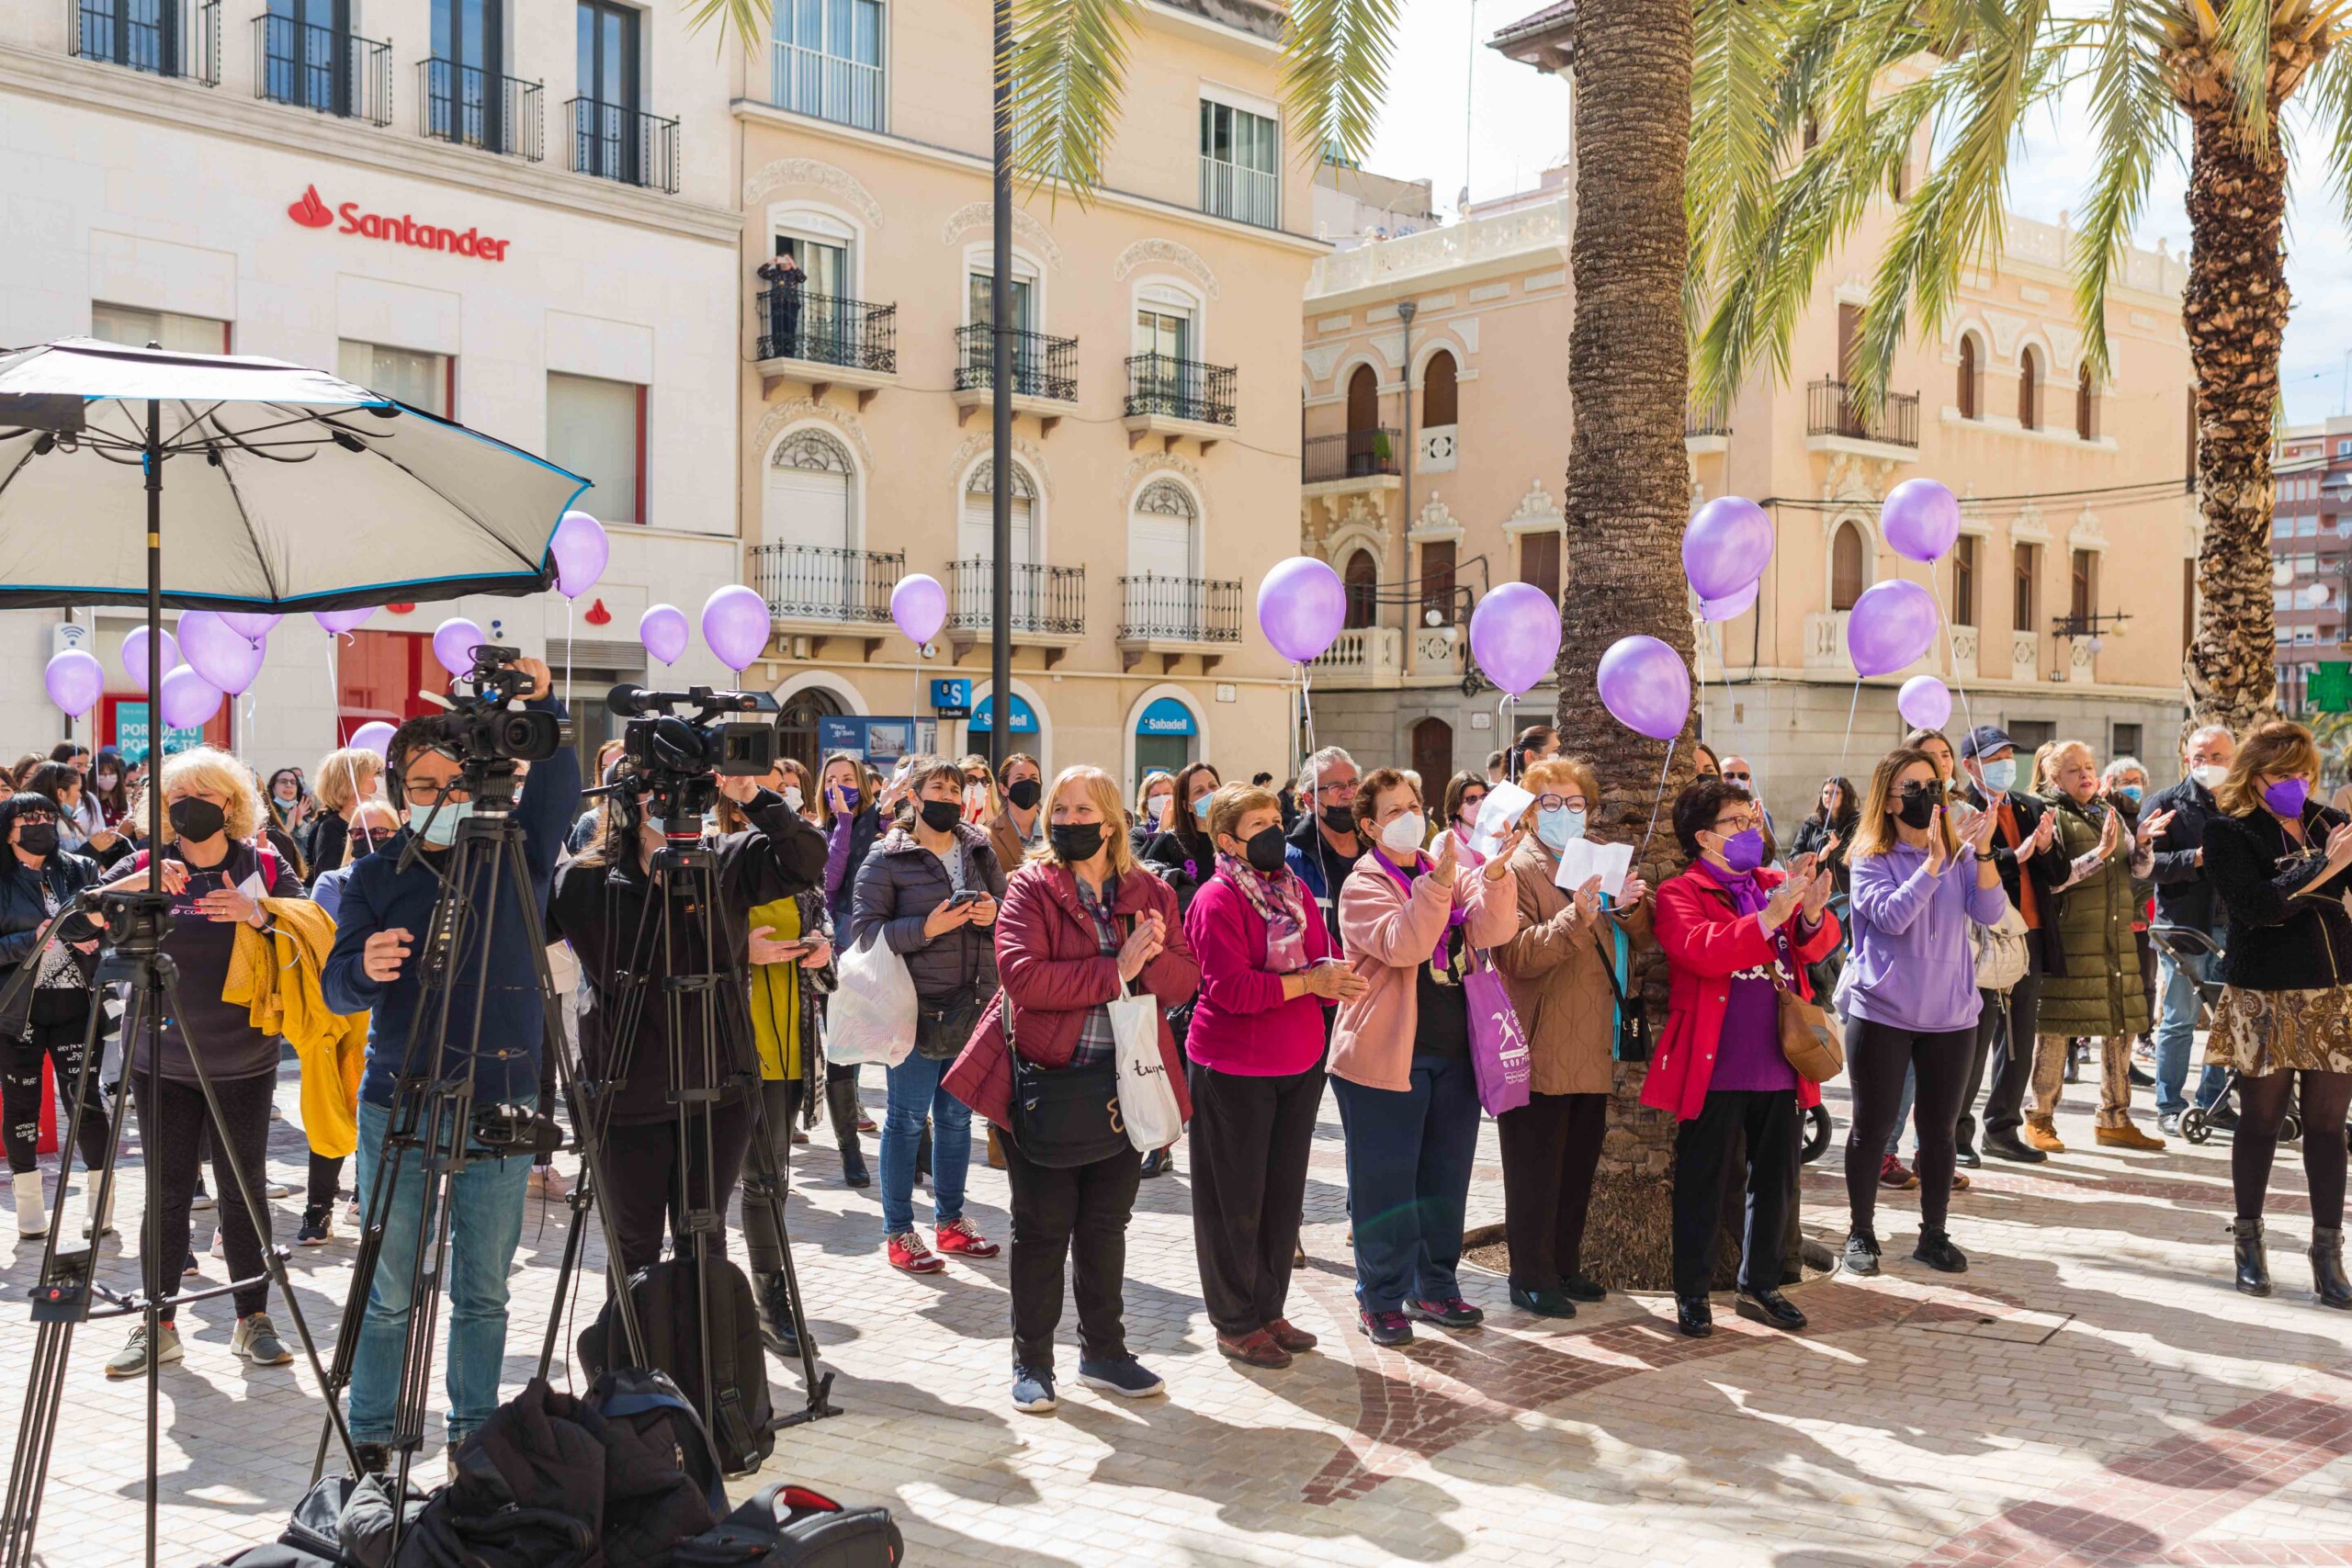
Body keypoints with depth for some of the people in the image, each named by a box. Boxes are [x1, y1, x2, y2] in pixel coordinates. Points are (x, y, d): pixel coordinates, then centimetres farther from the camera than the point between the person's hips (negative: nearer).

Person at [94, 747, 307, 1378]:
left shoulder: (266, 868, 1)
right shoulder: (145, 867, 3)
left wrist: (258, 916, -22)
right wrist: (140, 884, -24)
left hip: (244, 1064, -1)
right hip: (161, 1062, 1)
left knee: (244, 1191, 3)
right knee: (165, 1192, 4)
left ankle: (254, 1319, 13)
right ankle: (158, 1324, 14)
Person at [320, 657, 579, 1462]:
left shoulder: (515, 855, 3)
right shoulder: (377, 875, 4)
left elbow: (557, 793, -15)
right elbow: (335, 988, -2)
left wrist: (543, 708, -30)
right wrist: (364, 970, -25)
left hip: (500, 1103, 0)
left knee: (484, 1291, 10)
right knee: (390, 1292, 6)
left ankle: (476, 1434, 23)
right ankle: (371, 1441, 20)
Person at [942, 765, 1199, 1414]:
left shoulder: (1151, 893, 7)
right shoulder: (1031, 888, -5)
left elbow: (1185, 980, 1)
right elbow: (1023, 975, -20)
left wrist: (1153, 957, -20)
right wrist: (1116, 971, -21)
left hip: (1122, 1084, 4)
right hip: (1043, 1080, -3)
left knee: (1106, 1224, 15)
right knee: (1043, 1226, 5)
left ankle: (1104, 1352, 30)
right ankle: (1032, 1362, 19)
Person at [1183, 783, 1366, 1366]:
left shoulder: (1294, 890, 10)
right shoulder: (1216, 900, -13)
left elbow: (1325, 959, 8)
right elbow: (1231, 988, -21)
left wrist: (1334, 976, -15)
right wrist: (1306, 981, -23)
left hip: (1299, 1065, 7)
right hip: (1232, 1070, -7)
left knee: (1284, 1192, 13)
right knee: (1235, 1199, 3)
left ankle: (1268, 1310, 27)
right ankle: (1235, 1324, 15)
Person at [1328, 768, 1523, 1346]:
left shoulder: (1454, 872, 9)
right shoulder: (1364, 885, -6)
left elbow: (1489, 930, -9)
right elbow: (1400, 945, -24)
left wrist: (1494, 874, -26)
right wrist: (1437, 884, -33)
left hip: (1453, 1052, 5)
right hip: (1386, 1054, -5)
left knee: (1445, 1175, 13)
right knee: (1385, 1181, 1)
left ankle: (1434, 1287, 27)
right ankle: (1381, 1299, 13)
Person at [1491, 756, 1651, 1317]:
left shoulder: (1597, 864, 17)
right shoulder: (1517, 870, -9)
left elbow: (1636, 943, 16)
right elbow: (1517, 956, -21)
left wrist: (1629, 909, -6)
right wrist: (1575, 918, -33)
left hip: (1593, 1050, 8)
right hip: (1542, 1053, -8)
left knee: (1579, 1167, 16)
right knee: (1536, 1171, -1)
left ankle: (1565, 1266, 28)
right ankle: (1531, 1279, 9)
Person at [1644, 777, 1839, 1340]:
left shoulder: (1775, 884, 13)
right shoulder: (1680, 894, -4)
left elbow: (1819, 944, 1)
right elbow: (1704, 951, -22)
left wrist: (1811, 915, -21)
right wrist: (1770, 916, -29)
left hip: (1778, 1065, 6)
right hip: (1715, 1066, -5)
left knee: (1775, 1178, 13)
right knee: (1702, 1183, 3)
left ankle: (1759, 1286, 27)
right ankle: (1692, 1293, 14)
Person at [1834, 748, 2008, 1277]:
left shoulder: (1960, 854, 5)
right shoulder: (1870, 858, -6)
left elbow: (1990, 912, -8)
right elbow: (1891, 916, -21)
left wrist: (1981, 851, -20)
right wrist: (1934, 860, -24)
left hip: (1950, 1013, 3)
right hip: (1882, 1012, -3)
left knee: (1941, 1129, 9)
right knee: (1873, 1125, 3)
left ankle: (1934, 1234, 21)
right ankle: (1860, 1233, 16)